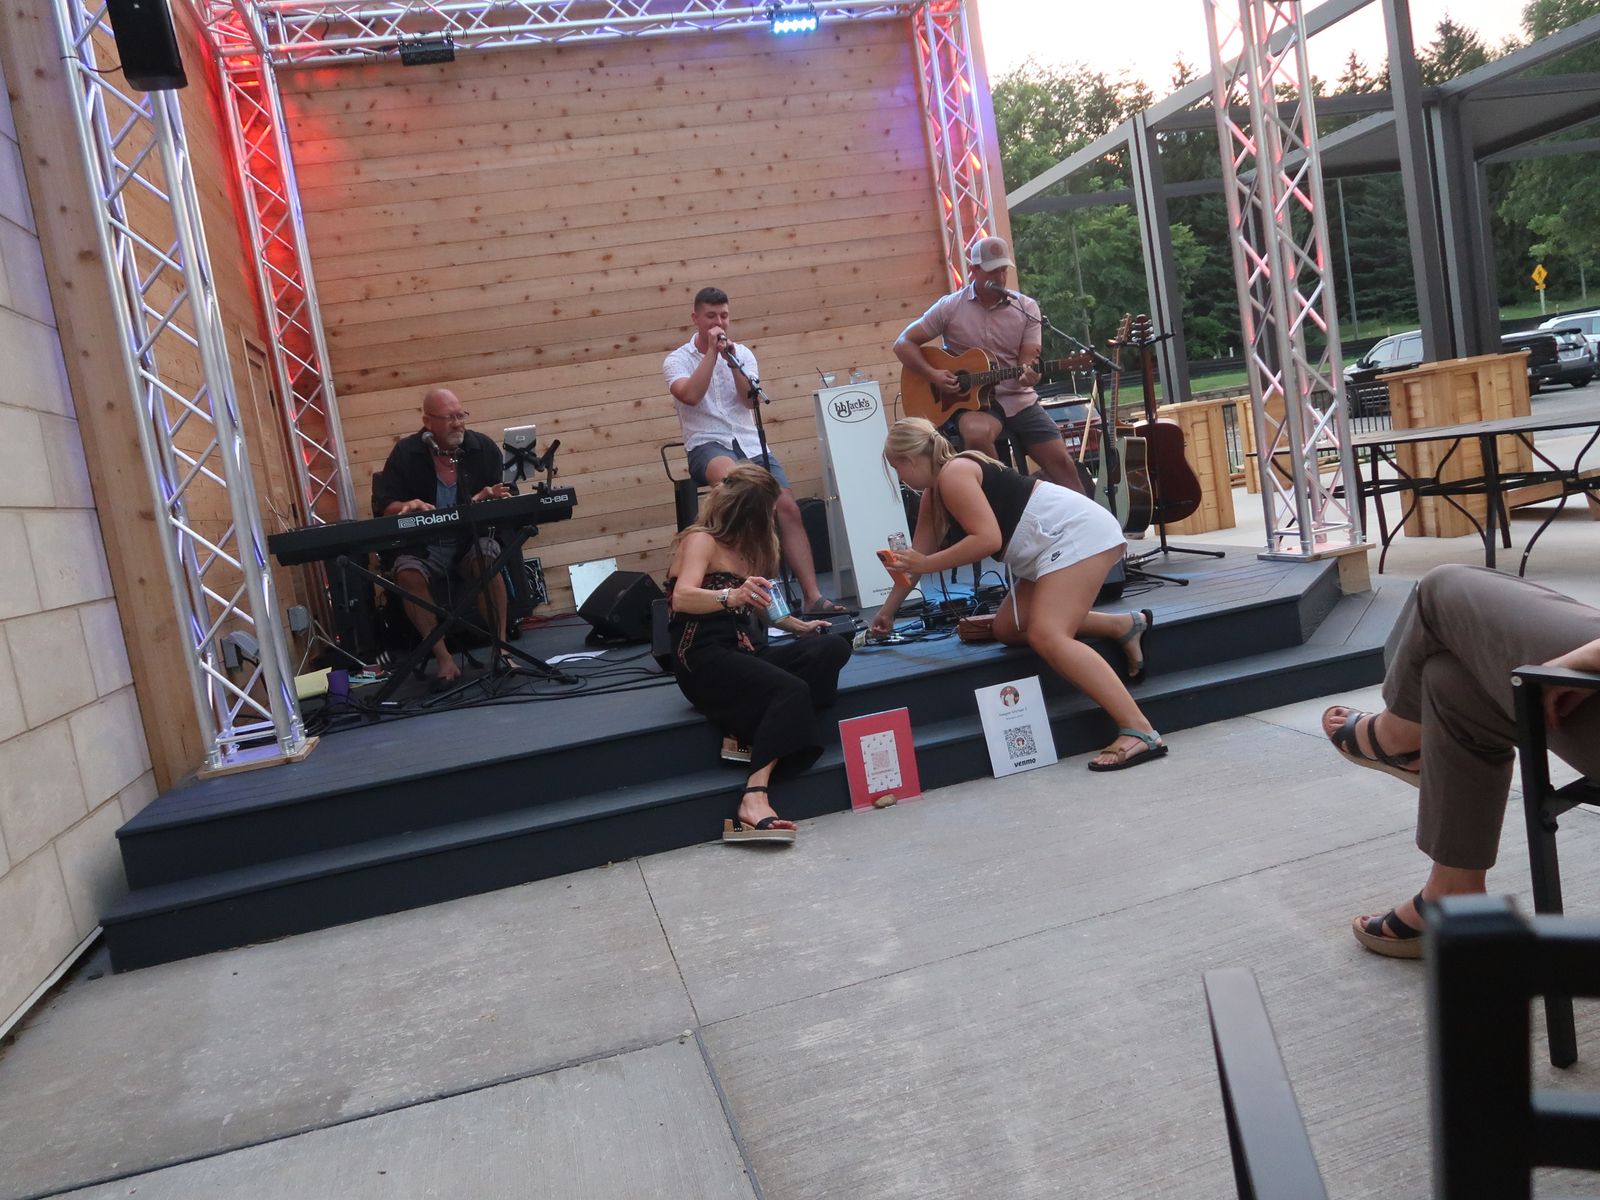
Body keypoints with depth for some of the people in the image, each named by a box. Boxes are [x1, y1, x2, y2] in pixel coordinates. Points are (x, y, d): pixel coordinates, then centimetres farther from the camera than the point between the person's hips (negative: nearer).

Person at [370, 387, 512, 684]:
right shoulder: (406, 453, -2)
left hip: (472, 538, 0)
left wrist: (489, 497, -17)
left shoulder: (483, 447, 2)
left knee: (488, 560, -34)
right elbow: (383, 506, -1)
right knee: (408, 574, -32)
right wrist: (407, 506, -24)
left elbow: (500, 497, 8)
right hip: (421, 544, 0)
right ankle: (442, 656, -23)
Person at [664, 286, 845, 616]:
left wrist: (731, 361, -11)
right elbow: (690, 395, -17)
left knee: (788, 507, -16)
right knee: (731, 474, -40)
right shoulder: (677, 360, 4)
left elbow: (752, 400, -2)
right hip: (707, 445, -4)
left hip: (750, 443, 4)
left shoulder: (742, 353, 13)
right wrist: (712, 351, -12)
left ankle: (812, 596, -15)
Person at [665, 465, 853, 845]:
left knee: (833, 648, -15)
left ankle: (758, 738, -28)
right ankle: (754, 799, -40)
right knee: (791, 690, -33)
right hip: (705, 660, -8)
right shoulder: (701, 540, -6)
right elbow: (682, 598, -25)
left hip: (746, 653, 8)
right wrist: (733, 596, -43)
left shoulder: (745, 546, 19)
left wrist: (799, 625, 36)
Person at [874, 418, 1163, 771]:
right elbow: (918, 554, 24)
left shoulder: (952, 474, -14)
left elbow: (987, 539, -24)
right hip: (1055, 544, 11)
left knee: (1047, 636, -24)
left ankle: (1140, 731, -30)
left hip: (1079, 532, -11)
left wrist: (926, 564, -16)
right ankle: (1125, 625, 12)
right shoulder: (934, 491, 16)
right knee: (1008, 629, 11)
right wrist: (887, 611, 30)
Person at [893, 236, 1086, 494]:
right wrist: (932, 374, -16)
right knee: (977, 435, -37)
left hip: (1019, 399, 3)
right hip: (972, 398, -3)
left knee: (1061, 461, -7)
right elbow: (903, 344, -1)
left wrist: (1029, 374, -28)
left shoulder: (1027, 308, 3)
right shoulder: (950, 307, -2)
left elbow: (1028, 360, -3)